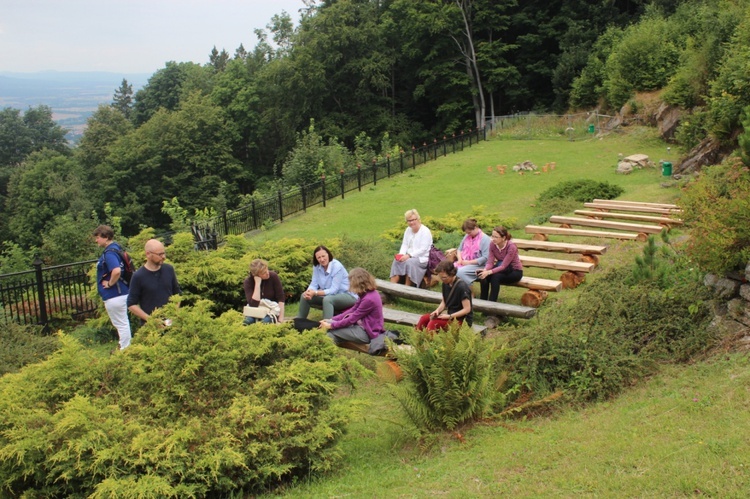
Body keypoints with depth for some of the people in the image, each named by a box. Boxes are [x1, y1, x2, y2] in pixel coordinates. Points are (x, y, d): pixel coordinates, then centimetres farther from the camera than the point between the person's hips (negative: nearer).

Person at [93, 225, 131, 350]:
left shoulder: (109, 253, -20)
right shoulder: (115, 248, 10)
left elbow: (117, 271, -37)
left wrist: (110, 283, -21)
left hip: (114, 296, -10)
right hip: (121, 292, 10)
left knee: (121, 324, 1)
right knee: (122, 323, 20)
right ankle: (125, 347, 31)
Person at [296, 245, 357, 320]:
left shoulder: (337, 266, -23)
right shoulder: (316, 266, -4)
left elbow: (334, 290, -25)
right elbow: (314, 284, -3)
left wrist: (315, 293, -33)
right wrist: (308, 292, -27)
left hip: (348, 296, -7)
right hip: (330, 295, 7)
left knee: (327, 299, -37)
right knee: (304, 296, -3)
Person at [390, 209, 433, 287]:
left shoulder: (425, 231, -11)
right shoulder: (408, 230, 12)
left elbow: (423, 250, -17)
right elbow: (404, 244, 11)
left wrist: (409, 255, -25)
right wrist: (401, 254, -11)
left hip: (422, 258, -6)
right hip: (409, 257, 6)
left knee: (409, 262, -35)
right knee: (396, 260, -21)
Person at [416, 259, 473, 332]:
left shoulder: (462, 287, -21)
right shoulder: (445, 284, 2)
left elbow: (467, 309, -21)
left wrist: (450, 316, -24)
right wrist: (437, 310, -8)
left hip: (462, 319, -8)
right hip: (449, 313, 8)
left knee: (433, 323, -27)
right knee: (424, 319, -9)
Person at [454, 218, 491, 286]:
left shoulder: (485, 239, -8)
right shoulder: (467, 236, 12)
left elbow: (485, 258, -15)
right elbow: (459, 249, 20)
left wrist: (469, 262, -16)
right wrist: (460, 259, -2)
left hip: (477, 265, -6)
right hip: (464, 262, 6)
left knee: (460, 272, -32)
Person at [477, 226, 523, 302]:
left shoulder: (511, 246, -26)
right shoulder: (493, 245, -9)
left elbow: (503, 266, -29)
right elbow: (490, 262, -13)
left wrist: (489, 272, -41)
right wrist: (485, 270, -36)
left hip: (515, 272, -5)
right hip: (501, 269, 5)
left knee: (495, 276, -33)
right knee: (483, 276, -24)